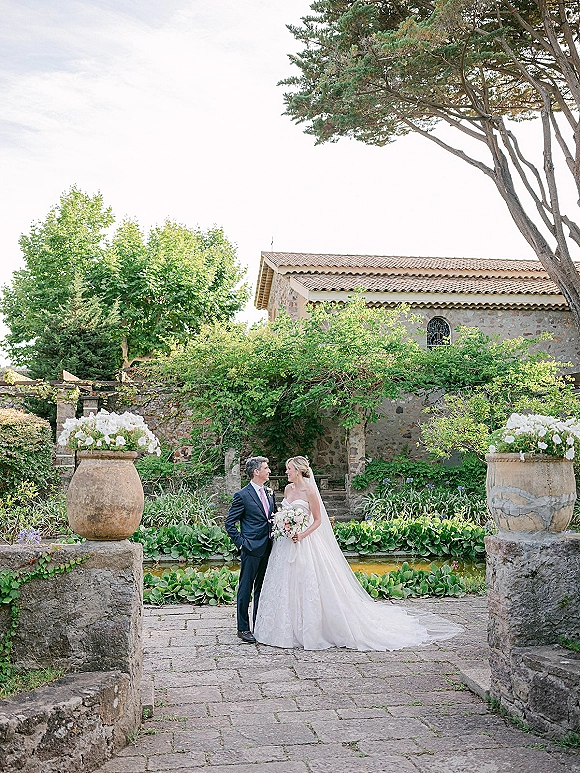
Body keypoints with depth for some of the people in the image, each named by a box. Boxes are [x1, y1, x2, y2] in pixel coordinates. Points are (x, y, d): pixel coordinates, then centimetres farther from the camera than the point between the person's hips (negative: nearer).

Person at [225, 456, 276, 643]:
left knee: (262, 589, 14)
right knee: (246, 589, 0)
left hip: (267, 549, 7)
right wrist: (241, 543, -11)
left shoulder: (269, 494, 13)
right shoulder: (242, 495, -9)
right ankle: (243, 628, 8)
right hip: (251, 549, -7)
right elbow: (229, 523, -7)